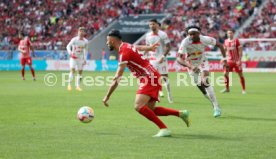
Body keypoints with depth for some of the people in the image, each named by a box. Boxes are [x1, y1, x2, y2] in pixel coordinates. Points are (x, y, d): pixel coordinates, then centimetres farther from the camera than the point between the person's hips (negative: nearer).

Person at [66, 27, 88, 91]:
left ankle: (78, 86, 10)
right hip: (73, 57, -3)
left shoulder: (85, 41, 0)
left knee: (80, 72, 2)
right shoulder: (74, 40, -10)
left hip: (81, 58, 4)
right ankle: (69, 84, -4)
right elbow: (68, 46, -4)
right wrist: (70, 52, -24)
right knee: (72, 70, -14)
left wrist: (85, 59, 9)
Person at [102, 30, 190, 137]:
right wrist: (150, 47, 54)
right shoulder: (125, 46, 9)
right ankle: (181, 113, 13)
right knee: (150, 109, 10)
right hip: (151, 77, 10)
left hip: (150, 78, -10)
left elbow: (117, 79, -22)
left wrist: (107, 96, -18)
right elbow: (139, 47, 32)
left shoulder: (124, 53, -19)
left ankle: (164, 129, -23)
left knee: (139, 106, -23)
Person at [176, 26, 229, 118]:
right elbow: (179, 59, -38)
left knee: (205, 82, -20)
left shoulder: (205, 39, -26)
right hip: (191, 64, 1)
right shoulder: (185, 42, -31)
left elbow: (219, 45, -9)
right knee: (199, 85, 5)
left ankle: (216, 107, -17)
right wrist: (190, 67, -52)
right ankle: (213, 102, 28)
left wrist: (224, 59, -16)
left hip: (202, 62, -1)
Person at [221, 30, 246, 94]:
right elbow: (224, 50, 16)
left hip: (236, 61, -4)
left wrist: (239, 60, -16)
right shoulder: (226, 41, 6)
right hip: (229, 60, 4)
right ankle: (227, 88, 10)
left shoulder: (236, 40, -8)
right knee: (225, 74, -4)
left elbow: (240, 51, -10)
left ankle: (243, 89, 8)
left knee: (240, 74, 0)